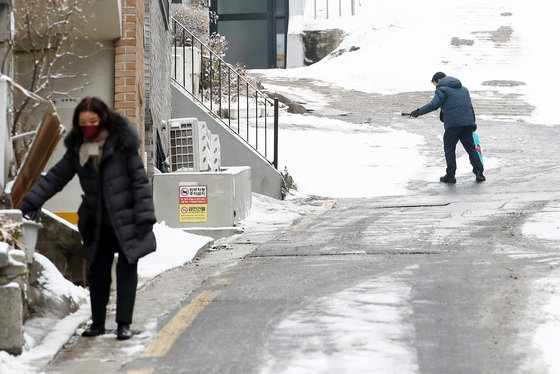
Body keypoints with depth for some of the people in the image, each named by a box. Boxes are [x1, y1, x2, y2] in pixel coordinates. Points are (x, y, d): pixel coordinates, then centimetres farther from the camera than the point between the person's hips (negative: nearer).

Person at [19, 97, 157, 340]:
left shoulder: (122, 143, -10)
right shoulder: (77, 148, 5)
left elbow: (140, 181, -9)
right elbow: (55, 177, 10)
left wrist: (145, 217, -13)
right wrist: (31, 201, -1)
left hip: (126, 221, -4)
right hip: (98, 224, 5)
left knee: (126, 270, -3)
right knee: (97, 271, 7)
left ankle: (124, 324, 3)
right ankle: (98, 323, 18)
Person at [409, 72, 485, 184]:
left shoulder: (442, 89, 1)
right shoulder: (463, 89, 24)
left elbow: (434, 104, -14)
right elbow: (470, 106, 28)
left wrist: (419, 111, -13)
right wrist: (473, 122, 35)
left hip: (453, 123, -6)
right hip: (468, 122, 6)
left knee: (449, 149, 5)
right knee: (470, 147, 13)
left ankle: (450, 175, 2)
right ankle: (479, 172, 7)